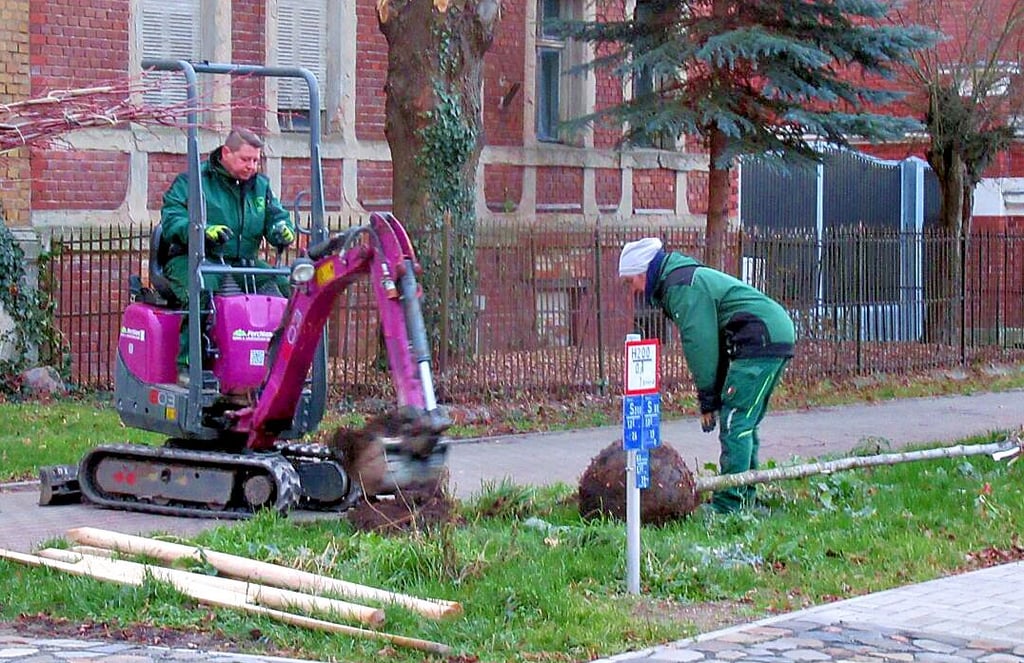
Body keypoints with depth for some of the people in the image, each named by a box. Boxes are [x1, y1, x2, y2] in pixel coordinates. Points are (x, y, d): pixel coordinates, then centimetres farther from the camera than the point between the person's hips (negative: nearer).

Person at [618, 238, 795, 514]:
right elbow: (708, 341, 21)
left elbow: (700, 344, -15)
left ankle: (728, 505, -15)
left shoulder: (681, 286, -10)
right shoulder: (689, 278, 23)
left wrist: (708, 400, -9)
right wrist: (713, 397, 15)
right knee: (744, 423, 14)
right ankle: (745, 497, 18)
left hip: (760, 340, -11)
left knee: (734, 421, -12)